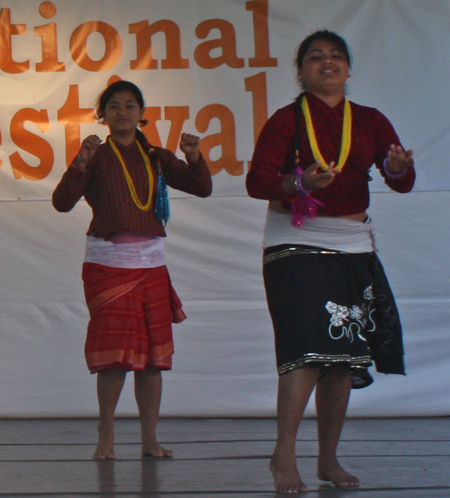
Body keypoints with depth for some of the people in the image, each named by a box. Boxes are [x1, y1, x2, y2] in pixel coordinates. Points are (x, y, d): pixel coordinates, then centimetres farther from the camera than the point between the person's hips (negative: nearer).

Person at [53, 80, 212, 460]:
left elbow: (202, 188, 8)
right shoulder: (96, 156, 1)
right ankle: (106, 435, 5)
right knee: (115, 355, -7)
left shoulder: (156, 158, 12)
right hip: (107, 262, -4)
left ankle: (150, 439, 9)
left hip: (151, 263, 4)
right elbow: (62, 202, -10)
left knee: (154, 354, 3)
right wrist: (81, 163, -24)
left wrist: (194, 157, -9)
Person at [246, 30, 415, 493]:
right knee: (308, 351, -16)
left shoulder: (370, 121, 11)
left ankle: (328, 459, 13)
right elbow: (256, 180, -9)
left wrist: (398, 168, -23)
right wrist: (299, 184, -27)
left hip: (353, 247, 4)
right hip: (296, 245, -4)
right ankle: (284, 455, -12)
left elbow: (402, 181, 1)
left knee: (345, 356, 4)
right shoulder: (286, 120, 0)